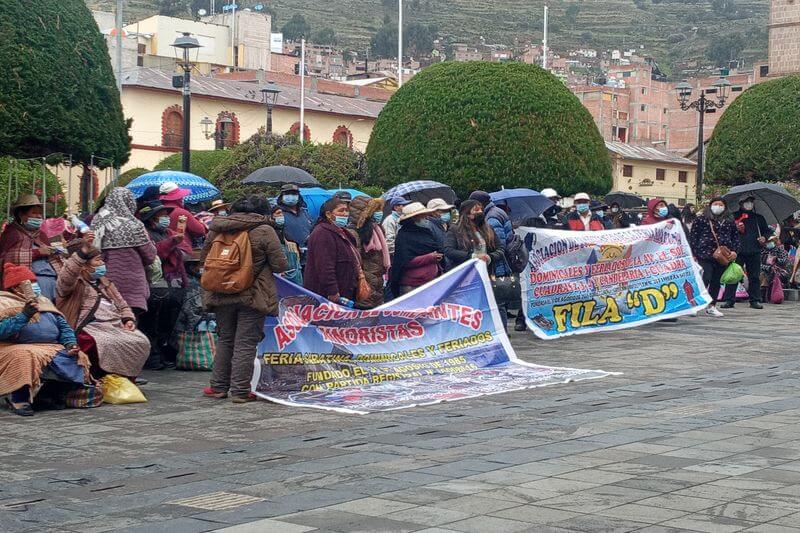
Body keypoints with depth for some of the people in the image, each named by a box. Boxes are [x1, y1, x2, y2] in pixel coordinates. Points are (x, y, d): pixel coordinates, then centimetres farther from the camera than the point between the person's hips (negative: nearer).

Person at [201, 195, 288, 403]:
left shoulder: (216, 229, 5)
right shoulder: (264, 231, -9)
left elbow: (204, 257, 15)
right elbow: (280, 265, -8)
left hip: (221, 295, 5)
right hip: (252, 295, -5)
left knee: (225, 339, 17)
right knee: (246, 343, 0)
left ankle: (218, 386, 20)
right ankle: (240, 391, 0)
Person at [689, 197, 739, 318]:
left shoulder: (729, 222, 14)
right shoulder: (701, 219, 2)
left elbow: (735, 237, 20)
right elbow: (693, 236, 1)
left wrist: (734, 250, 4)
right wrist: (693, 253, -5)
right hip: (705, 255, -4)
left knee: (716, 282, 8)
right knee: (705, 278, -16)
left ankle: (711, 306, 16)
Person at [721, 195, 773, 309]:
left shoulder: (759, 218, 16)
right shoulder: (735, 217, 8)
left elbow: (768, 231, 23)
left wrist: (764, 237, 3)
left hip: (755, 252, 2)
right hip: (738, 251, -2)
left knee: (754, 277, 6)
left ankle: (755, 300, 13)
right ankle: (729, 300, -3)